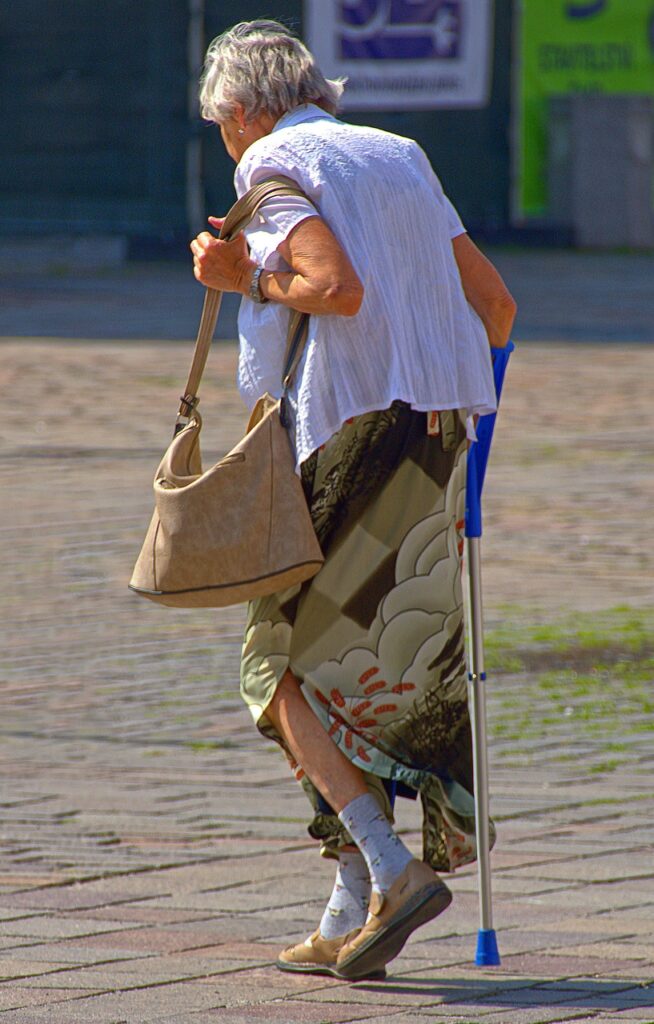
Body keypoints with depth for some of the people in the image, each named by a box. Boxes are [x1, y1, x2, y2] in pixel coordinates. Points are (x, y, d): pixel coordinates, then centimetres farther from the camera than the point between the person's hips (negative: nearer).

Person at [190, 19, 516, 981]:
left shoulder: (274, 166, -3)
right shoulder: (402, 161, 18)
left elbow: (339, 286, -20)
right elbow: (495, 306, 17)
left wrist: (250, 280, -4)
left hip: (349, 436, -7)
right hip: (439, 436, 7)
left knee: (285, 665, 3)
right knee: (377, 679, 11)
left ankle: (390, 869, -13)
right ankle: (352, 920, 10)